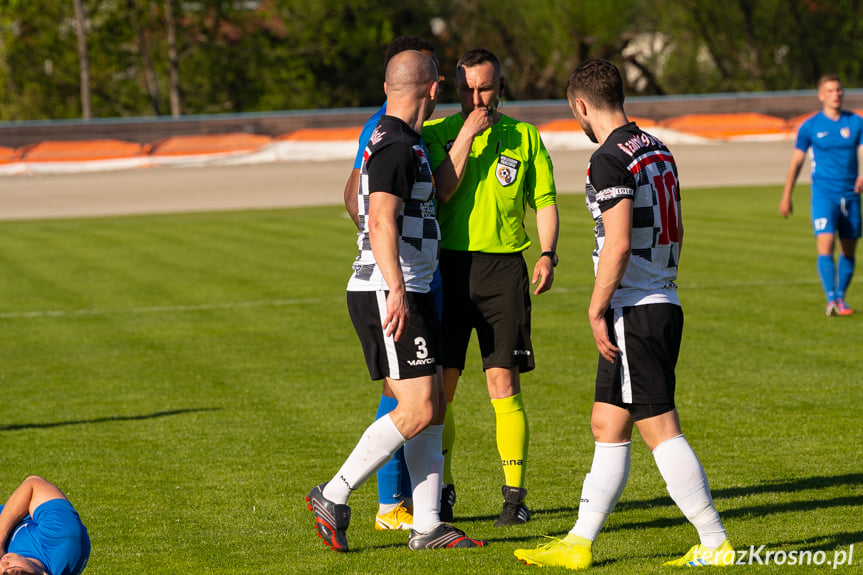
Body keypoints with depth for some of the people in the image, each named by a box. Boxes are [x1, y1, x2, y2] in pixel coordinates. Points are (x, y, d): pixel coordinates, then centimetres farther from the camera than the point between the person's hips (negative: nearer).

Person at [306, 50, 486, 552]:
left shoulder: (400, 142, 16)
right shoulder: (397, 147, -15)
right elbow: (381, 222, -23)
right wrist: (397, 290, -29)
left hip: (407, 293, 10)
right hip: (389, 294, -10)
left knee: (433, 406, 7)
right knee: (417, 409, -13)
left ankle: (427, 524, 7)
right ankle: (334, 497, -7)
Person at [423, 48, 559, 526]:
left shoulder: (524, 137, 9)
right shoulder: (436, 134, 7)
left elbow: (545, 201, 10)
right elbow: (439, 192, -8)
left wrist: (547, 255, -4)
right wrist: (467, 137, -11)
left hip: (503, 267, 0)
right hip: (449, 266, 1)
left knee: (504, 384, -5)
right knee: (440, 384, 1)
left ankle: (515, 494, 1)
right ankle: (441, 489, 15)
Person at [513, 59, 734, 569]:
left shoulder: (611, 159, -15)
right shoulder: (658, 150, 13)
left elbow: (618, 243, -22)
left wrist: (597, 308, -14)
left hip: (633, 312, -9)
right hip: (663, 303, 9)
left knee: (660, 428, -5)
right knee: (607, 426, 13)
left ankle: (715, 544, -2)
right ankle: (580, 542, 17)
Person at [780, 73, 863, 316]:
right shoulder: (810, 126, 1)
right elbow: (796, 161, 9)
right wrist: (786, 196, 11)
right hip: (824, 193, -3)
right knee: (825, 246, -17)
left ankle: (840, 297, 23)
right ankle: (831, 299, -20)